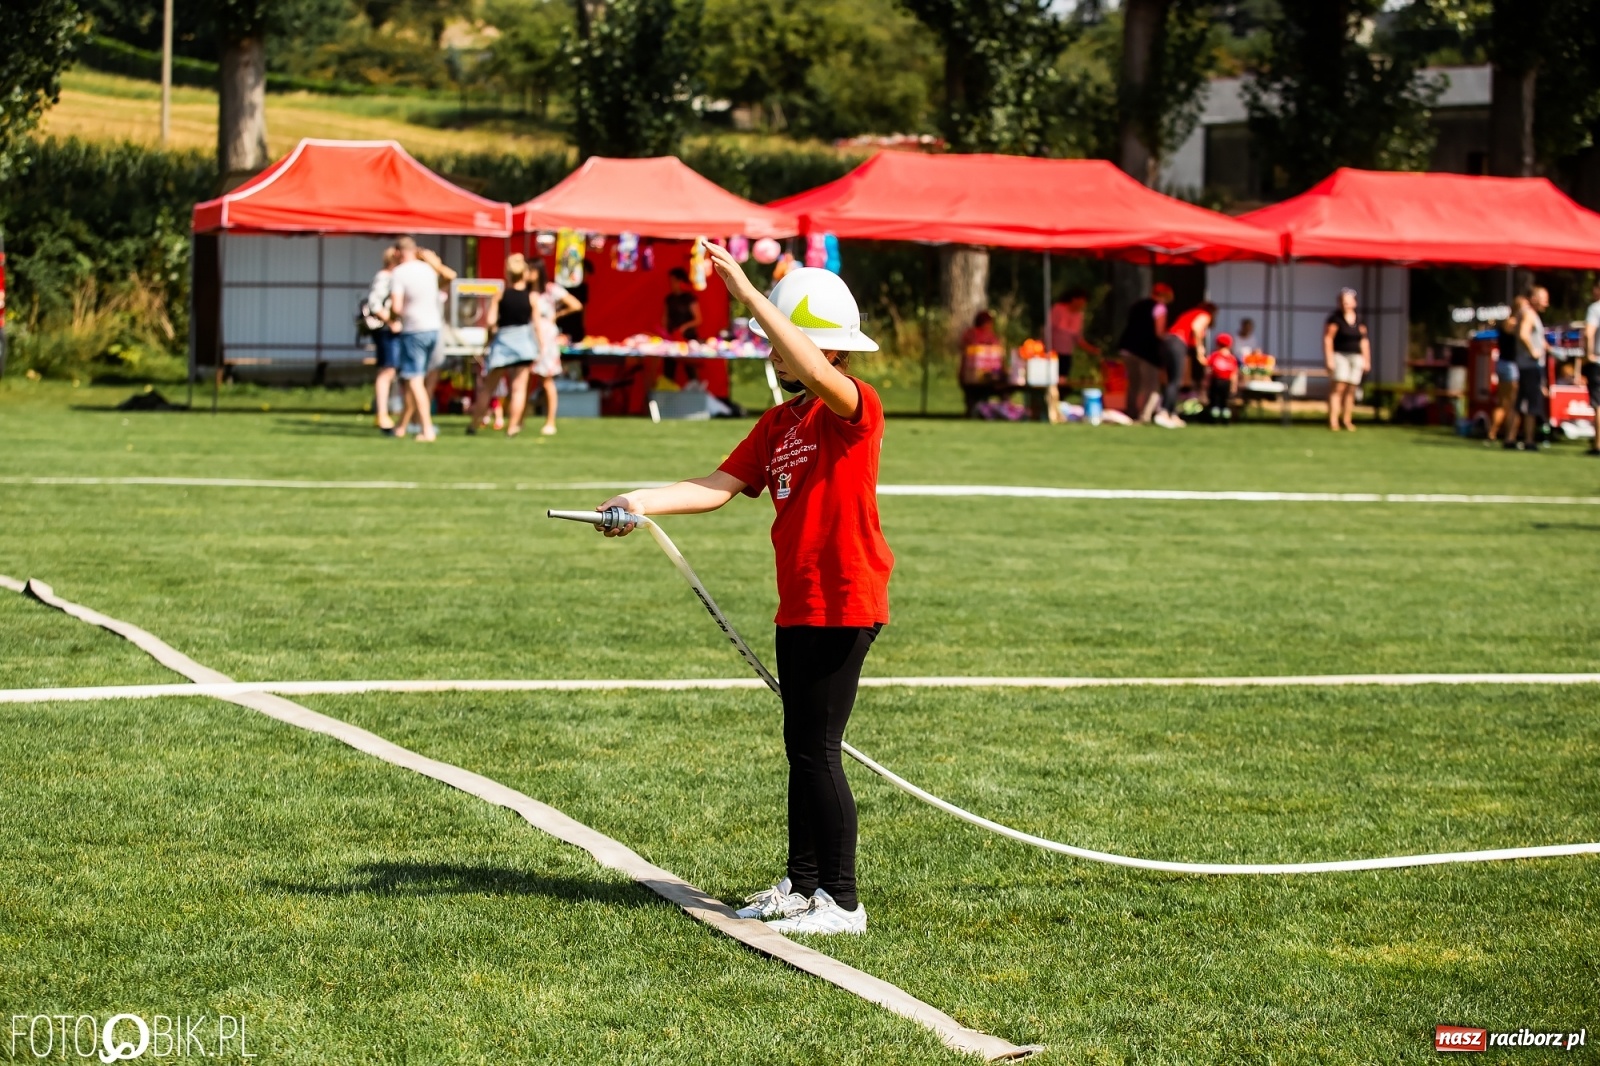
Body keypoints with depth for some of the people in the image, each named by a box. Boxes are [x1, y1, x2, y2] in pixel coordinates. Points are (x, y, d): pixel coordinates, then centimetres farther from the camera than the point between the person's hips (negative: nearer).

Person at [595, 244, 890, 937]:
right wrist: (644, 503, -9)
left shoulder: (855, 408, -12)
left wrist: (746, 293, -34)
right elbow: (722, 486, 6)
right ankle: (802, 886, 27)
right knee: (802, 746, 16)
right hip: (798, 605, 9)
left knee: (817, 748, -8)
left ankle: (842, 903, -1)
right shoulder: (779, 422, 13)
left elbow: (814, 369, -34)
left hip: (845, 601, -9)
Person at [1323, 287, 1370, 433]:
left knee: (1350, 390, 2)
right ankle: (1333, 421, -16)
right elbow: (1328, 338, -8)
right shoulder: (1335, 318, -5)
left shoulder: (1359, 320, 11)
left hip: (1356, 357, 5)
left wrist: (1367, 360, 11)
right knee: (1338, 387, -13)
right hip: (1340, 355, -5)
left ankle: (1347, 421, 7)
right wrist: (1329, 359, -14)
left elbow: (1364, 341, 15)